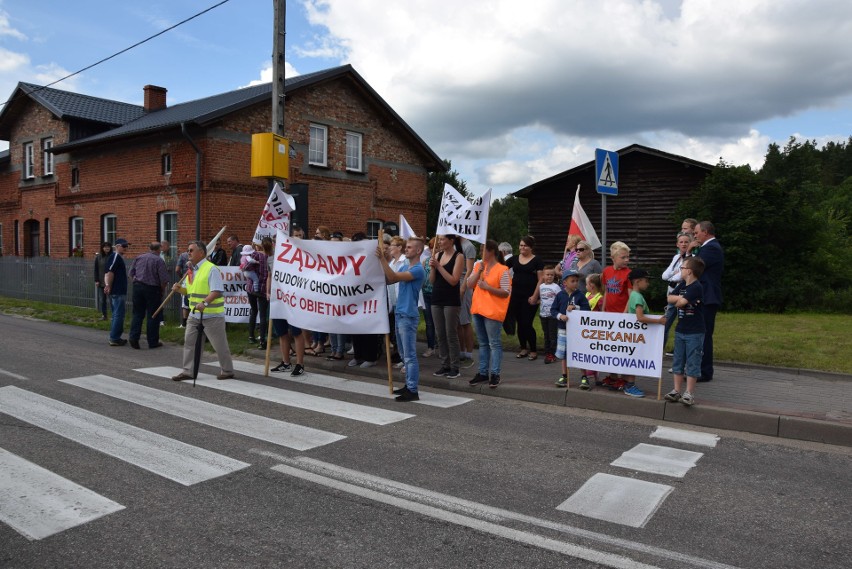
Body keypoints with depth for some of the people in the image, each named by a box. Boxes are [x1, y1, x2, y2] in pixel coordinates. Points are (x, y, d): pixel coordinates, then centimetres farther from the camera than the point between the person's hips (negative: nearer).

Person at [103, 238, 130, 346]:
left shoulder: (119, 257, 18)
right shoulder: (115, 256, -12)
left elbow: (108, 272, 18)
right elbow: (110, 272, -22)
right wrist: (108, 286, -24)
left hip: (119, 291, 10)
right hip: (118, 292, -10)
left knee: (117, 315, 15)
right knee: (118, 315, -6)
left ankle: (115, 337, 22)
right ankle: (114, 339, -3)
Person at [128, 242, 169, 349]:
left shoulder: (138, 258, 7)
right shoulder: (159, 261, -10)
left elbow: (131, 273, 10)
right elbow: (164, 279, -13)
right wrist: (163, 290, 3)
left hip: (138, 287, 5)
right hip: (152, 289, -4)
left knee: (137, 314, 13)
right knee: (152, 316, 3)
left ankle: (134, 337, 3)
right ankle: (152, 342, 8)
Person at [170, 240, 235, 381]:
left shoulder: (211, 269, -14)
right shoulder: (191, 270, 13)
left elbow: (217, 291, -23)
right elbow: (189, 290, 22)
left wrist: (204, 302, -36)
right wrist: (179, 289, 1)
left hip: (212, 315, -8)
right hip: (194, 314, 8)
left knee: (219, 344, 2)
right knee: (189, 342, 8)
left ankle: (227, 371, 16)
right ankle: (187, 371, 18)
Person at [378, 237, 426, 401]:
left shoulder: (418, 270, -14)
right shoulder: (403, 266, 13)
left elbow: (394, 277, -23)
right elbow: (388, 280, 9)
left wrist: (382, 259, -21)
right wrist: (381, 260, 0)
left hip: (409, 316, -9)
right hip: (399, 314, 9)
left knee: (410, 355, -5)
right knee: (404, 354, 15)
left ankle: (413, 391, 1)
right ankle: (409, 385, 25)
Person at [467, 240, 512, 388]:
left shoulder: (502, 270, -10)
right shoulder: (478, 266, 10)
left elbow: (506, 292, -13)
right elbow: (469, 285, 3)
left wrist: (488, 287, -19)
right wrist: (479, 271, -8)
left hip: (493, 311, -7)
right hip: (477, 309, 7)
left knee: (494, 343, -1)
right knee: (483, 343, 14)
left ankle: (495, 374, 5)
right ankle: (483, 373, 22)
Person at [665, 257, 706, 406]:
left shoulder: (696, 287, -16)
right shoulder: (681, 285, 10)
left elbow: (680, 303, -23)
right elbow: (670, 298, 2)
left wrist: (679, 300, -3)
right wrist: (681, 298, -13)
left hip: (694, 332, -8)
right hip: (680, 330, 8)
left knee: (692, 363, 0)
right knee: (678, 362, 11)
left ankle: (689, 393, 4)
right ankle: (677, 390, 18)